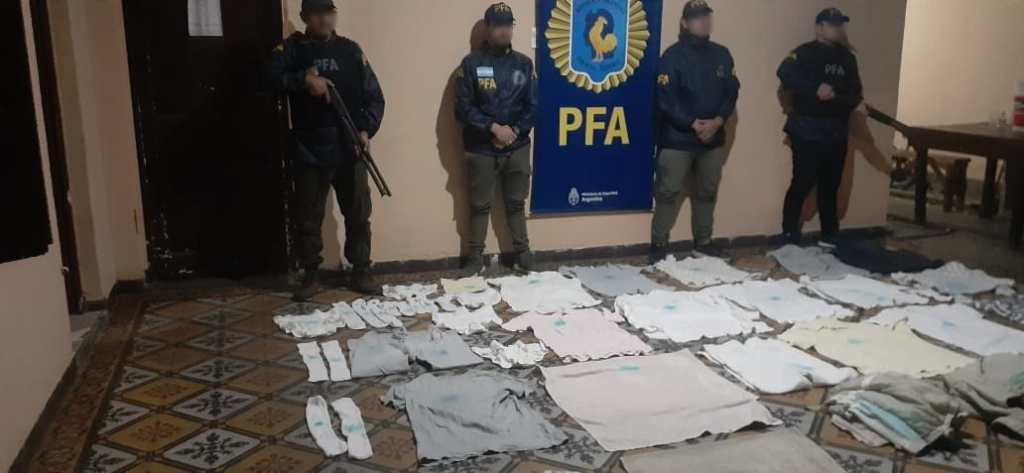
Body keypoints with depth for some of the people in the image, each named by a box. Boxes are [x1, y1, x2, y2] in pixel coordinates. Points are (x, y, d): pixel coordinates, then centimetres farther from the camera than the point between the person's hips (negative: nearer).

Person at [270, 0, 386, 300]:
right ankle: (311, 274, 21)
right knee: (308, 218, 6)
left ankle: (361, 272, 20)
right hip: (308, 151, -1)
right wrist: (304, 79, -27)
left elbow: (374, 97, 5)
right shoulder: (292, 49, 3)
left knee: (358, 215, 7)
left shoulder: (350, 50, 7)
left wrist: (366, 129, -10)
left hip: (348, 150, 1)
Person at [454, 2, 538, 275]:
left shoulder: (523, 64, 6)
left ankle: (522, 254, 22)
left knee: (516, 203, 11)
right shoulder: (471, 63, -3)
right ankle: (476, 258, 16)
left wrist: (514, 131, -10)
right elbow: (463, 109, -8)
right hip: (481, 149, -2)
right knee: (479, 205, 6)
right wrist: (494, 128, -16)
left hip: (517, 148, 2)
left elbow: (532, 106, 4)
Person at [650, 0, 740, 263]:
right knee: (668, 192, -3)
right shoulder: (673, 56, -7)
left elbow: (732, 92, 6)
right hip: (677, 138, -5)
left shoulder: (722, 55, 9)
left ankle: (704, 242, 25)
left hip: (713, 138, 5)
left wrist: (717, 121, -10)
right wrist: (693, 124, -18)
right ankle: (659, 244, 5)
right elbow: (666, 99, -13)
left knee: (707, 192, 13)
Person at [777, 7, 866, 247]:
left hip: (837, 131, 6)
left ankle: (830, 236, 21)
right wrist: (815, 89, -29)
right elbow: (785, 74, -22)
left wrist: (857, 103, -3)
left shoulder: (847, 57, 16)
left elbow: (855, 88, 19)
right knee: (803, 182, -7)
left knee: (831, 185, 11)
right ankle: (790, 234, 5)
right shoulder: (806, 53, -5)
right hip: (808, 130, -6)